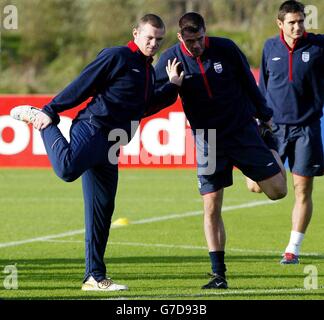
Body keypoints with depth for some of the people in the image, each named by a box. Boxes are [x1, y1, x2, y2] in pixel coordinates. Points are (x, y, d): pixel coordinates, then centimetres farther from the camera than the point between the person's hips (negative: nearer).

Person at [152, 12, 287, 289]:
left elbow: (248, 82, 5)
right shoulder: (171, 59, -8)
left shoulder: (226, 49, -8)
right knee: (211, 207, -7)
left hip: (243, 129, 0)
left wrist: (265, 116, 13)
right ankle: (219, 274, 2)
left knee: (277, 191, -5)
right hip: (208, 139, 0)